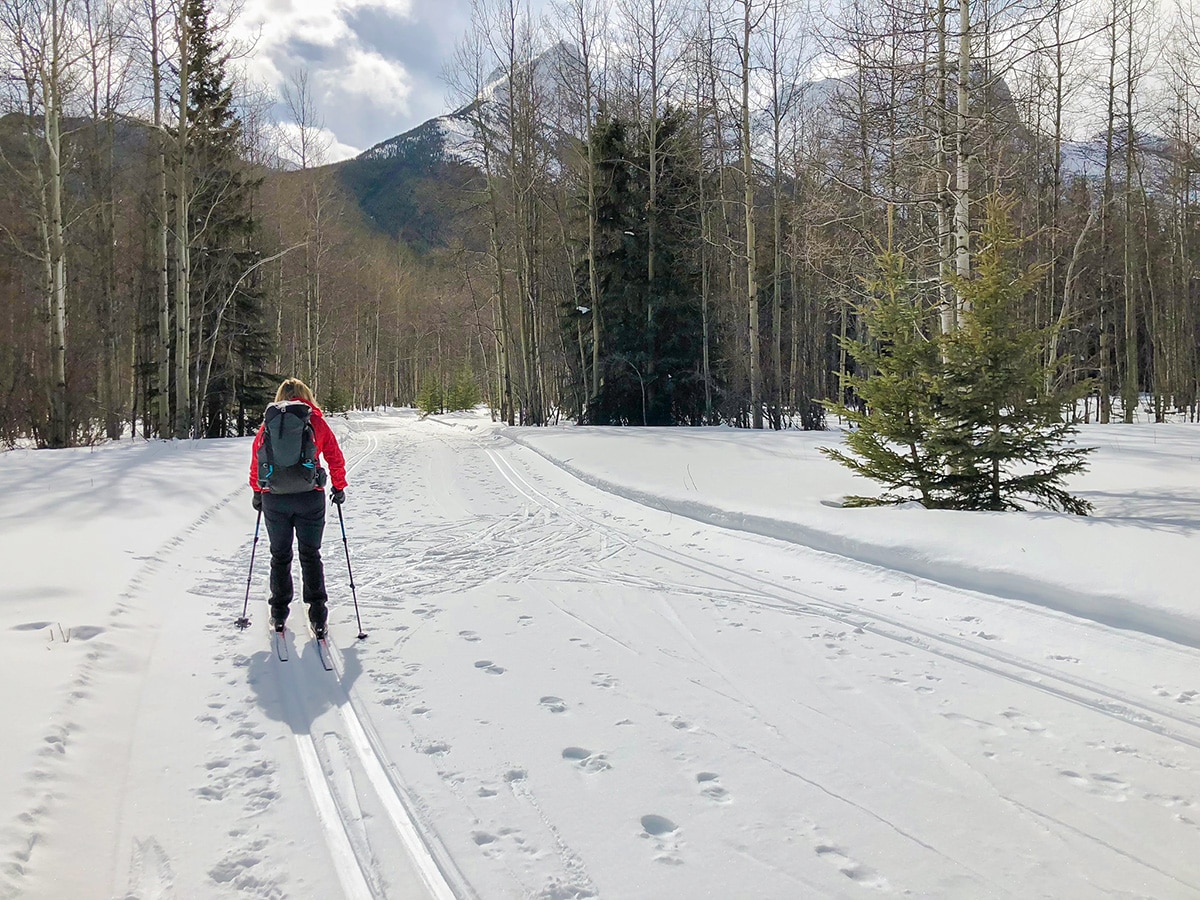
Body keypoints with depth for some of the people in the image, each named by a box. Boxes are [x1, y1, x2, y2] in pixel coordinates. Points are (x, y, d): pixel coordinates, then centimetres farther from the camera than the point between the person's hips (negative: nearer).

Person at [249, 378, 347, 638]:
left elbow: (256, 458, 8)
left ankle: (279, 612, 17)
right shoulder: (316, 422, 2)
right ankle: (317, 613, 5)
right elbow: (336, 458, 6)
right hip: (310, 498, -1)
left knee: (280, 555, 14)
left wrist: (257, 491, 20)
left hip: (274, 499, 1)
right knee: (310, 555, 9)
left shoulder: (269, 422, 4)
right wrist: (339, 488, 18)